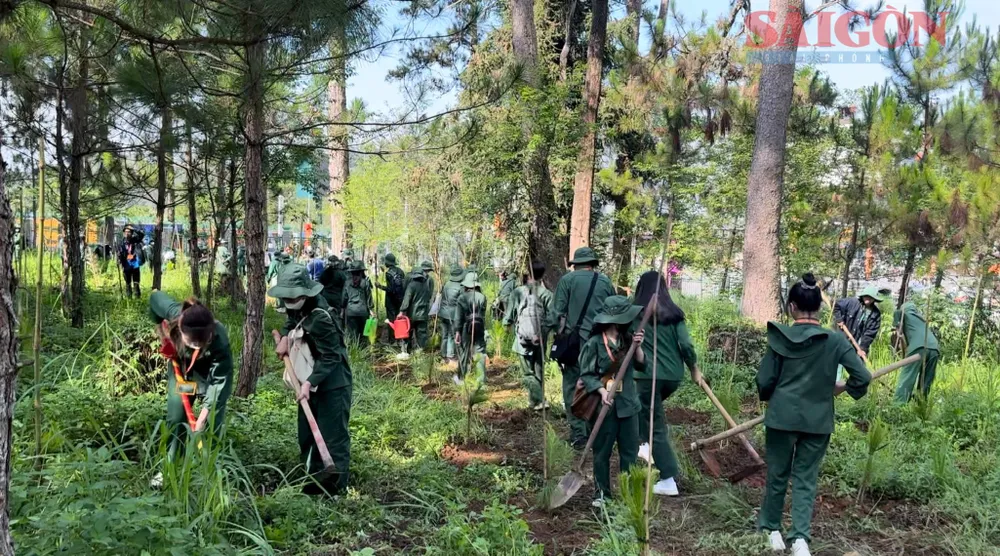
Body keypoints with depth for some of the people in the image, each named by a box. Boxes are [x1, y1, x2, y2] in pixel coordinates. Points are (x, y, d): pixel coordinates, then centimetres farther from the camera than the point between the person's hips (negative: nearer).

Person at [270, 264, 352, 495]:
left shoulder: (319, 318, -29)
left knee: (333, 435, -1)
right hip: (310, 379, 10)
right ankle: (314, 477, 32)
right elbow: (292, 321, 22)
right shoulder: (301, 307, -1)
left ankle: (336, 483, 11)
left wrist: (309, 382, -33)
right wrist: (285, 336, 2)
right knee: (307, 434, 18)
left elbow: (330, 358, -26)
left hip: (332, 383, -10)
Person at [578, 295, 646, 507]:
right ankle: (602, 493, 17)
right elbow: (586, 374, -10)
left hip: (628, 403, 5)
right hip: (605, 405, -5)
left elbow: (641, 365, 4)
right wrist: (602, 390, -23)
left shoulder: (627, 339, 6)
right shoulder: (594, 343, -11)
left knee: (630, 450, 10)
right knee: (602, 451, 6)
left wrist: (637, 346, -12)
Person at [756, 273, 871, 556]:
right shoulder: (836, 340, -6)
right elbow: (863, 377, -7)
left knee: (777, 474, 15)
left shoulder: (780, 337, -8)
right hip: (818, 419, 1)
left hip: (783, 416, -1)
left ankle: (771, 528, 30)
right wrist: (842, 388, 12)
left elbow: (764, 380, -5)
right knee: (805, 478, 11)